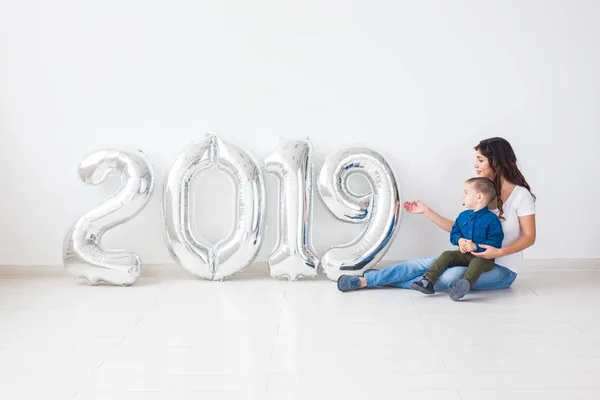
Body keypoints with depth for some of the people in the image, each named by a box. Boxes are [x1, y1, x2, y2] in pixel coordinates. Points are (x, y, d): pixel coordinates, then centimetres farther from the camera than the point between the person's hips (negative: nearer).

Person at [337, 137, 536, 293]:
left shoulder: (521, 195, -12)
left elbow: (529, 237, -13)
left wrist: (500, 252, -30)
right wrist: (426, 211, 1)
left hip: (502, 269, -6)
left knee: (452, 277, -33)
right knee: (428, 263, -16)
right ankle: (365, 279, -20)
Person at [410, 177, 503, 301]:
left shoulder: (491, 219, -10)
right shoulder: (463, 216, 12)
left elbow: (495, 242, -15)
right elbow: (454, 232, 15)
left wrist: (476, 246, -24)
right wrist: (459, 240, -9)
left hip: (483, 256, -6)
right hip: (464, 254, 6)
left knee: (478, 262, -37)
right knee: (446, 255, -13)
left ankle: (465, 283, -62)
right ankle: (428, 282, -22)